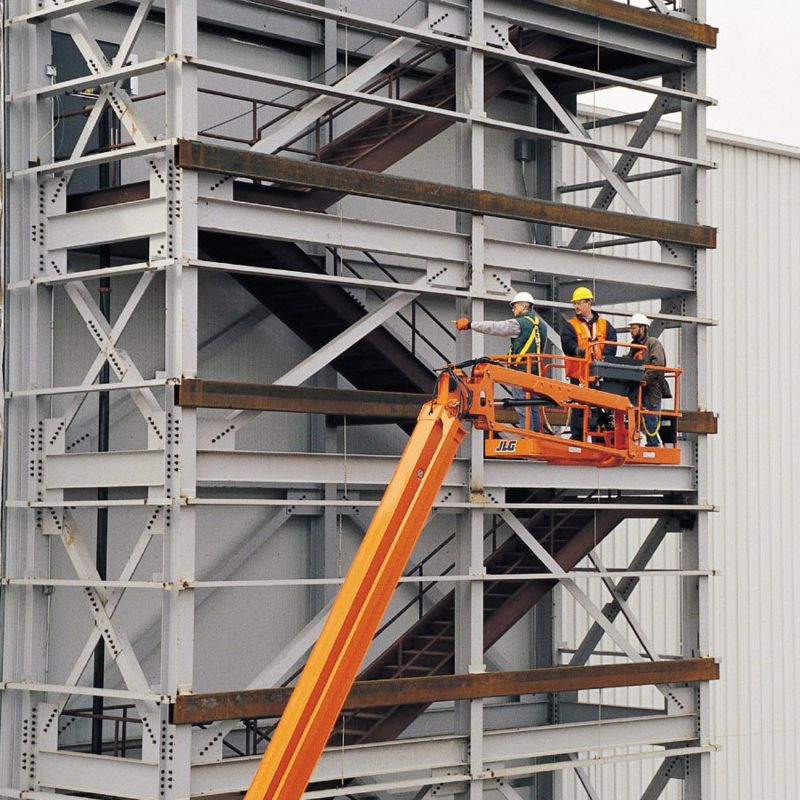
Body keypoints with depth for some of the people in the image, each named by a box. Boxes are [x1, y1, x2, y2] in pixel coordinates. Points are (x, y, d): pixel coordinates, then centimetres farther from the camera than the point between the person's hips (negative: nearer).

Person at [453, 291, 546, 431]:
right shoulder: (540, 324, 15)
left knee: (523, 409, -7)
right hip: (535, 370, 8)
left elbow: (494, 328, -11)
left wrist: (470, 324, -5)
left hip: (520, 370, -8)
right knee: (532, 408, 12)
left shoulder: (520, 323, -11)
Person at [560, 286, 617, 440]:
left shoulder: (604, 325, 13)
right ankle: (577, 436, 3)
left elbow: (611, 343, -1)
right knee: (579, 407, -2)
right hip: (579, 373, -2)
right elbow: (567, 343, -11)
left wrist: (604, 356, -21)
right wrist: (577, 350, -33)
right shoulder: (570, 325, 7)